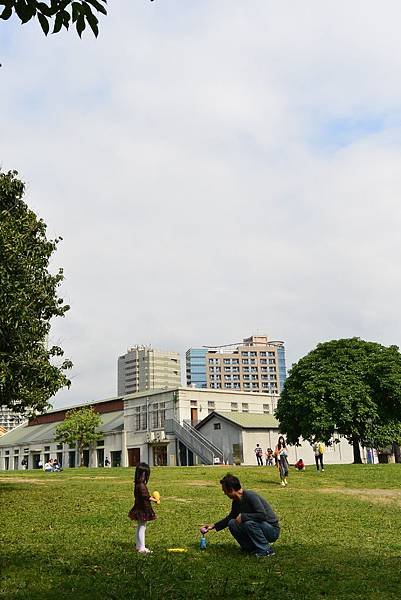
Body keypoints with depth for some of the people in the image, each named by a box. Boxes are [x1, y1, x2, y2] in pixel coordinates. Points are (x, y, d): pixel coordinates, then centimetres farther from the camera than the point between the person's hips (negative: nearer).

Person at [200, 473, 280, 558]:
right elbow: (230, 517, 21)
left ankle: (266, 550, -14)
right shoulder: (236, 502, 3)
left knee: (248, 523, -32)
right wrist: (214, 526, 18)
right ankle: (253, 548, 6)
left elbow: (263, 515, -32)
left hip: (272, 530, -8)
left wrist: (243, 516, -25)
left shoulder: (250, 496, -23)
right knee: (232, 523, 1)